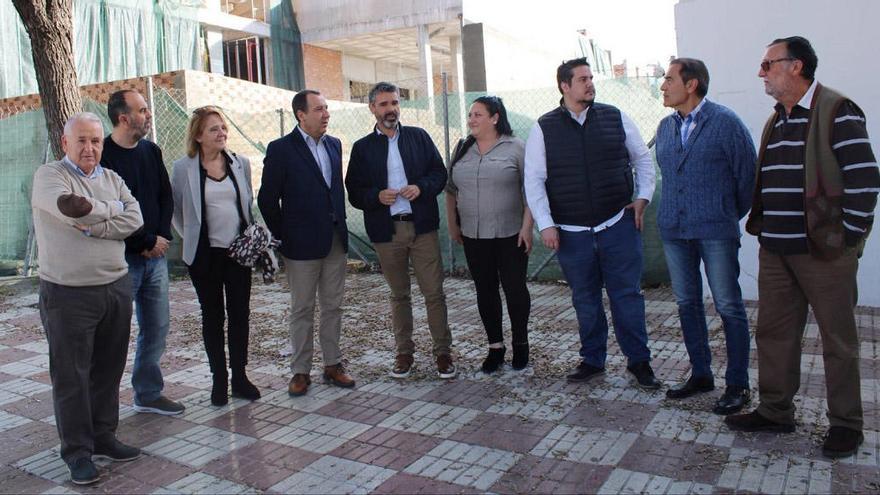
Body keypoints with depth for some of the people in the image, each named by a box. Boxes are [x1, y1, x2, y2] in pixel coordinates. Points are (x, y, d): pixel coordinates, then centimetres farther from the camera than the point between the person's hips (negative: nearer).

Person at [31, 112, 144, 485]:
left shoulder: (112, 179, 10)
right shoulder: (49, 175, -4)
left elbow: (134, 220, -4)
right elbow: (70, 211, -23)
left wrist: (92, 226, -15)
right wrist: (112, 209, -7)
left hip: (116, 287, 5)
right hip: (68, 294, -5)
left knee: (108, 370, 13)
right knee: (71, 376, 4)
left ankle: (103, 436, 28)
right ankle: (77, 451, 16)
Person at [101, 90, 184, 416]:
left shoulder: (151, 152, 11)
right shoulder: (104, 156, -11)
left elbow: (166, 198, 13)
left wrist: (162, 236, -2)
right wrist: (146, 243, -10)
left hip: (155, 255, 7)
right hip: (121, 257, -7)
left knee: (157, 327, 12)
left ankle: (148, 394, 25)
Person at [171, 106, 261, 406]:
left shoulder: (240, 163, 4)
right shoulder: (183, 168, -5)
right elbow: (175, 209, 5)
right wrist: (191, 236, 2)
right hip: (205, 254, -2)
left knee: (240, 312, 6)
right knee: (212, 314, 7)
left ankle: (239, 377, 19)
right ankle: (219, 379, 19)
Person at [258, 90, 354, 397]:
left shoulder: (334, 145, 9)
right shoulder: (281, 149, -8)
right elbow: (268, 199, -6)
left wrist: (340, 224, 10)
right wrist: (282, 235, -4)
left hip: (336, 241, 5)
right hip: (302, 244, -5)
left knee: (333, 306, 11)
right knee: (302, 310, 5)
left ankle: (332, 365, 23)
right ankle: (300, 371, 16)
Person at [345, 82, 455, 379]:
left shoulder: (419, 137, 8)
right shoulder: (363, 148, 6)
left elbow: (440, 173, 6)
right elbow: (354, 192, 3)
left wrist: (422, 187, -13)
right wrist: (377, 196, -16)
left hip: (422, 226, 0)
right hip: (387, 231, 1)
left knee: (434, 292, 1)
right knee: (399, 295, 12)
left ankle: (443, 352, 13)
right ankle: (404, 352, 25)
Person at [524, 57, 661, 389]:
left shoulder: (615, 118, 5)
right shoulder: (544, 128, 0)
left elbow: (643, 159, 14)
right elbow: (534, 180, -2)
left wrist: (643, 197, 2)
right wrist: (546, 224, -8)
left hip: (618, 224, 0)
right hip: (572, 233, 0)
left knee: (627, 294, 5)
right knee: (585, 299, 11)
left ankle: (638, 360, 19)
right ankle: (592, 360, 27)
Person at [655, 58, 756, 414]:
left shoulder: (725, 122, -8)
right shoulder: (665, 127, 9)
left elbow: (747, 173, -3)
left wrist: (732, 216, 5)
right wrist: (675, 211, 16)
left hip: (715, 231, -6)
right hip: (673, 229, 6)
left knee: (729, 307, 0)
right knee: (687, 304, 12)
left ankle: (737, 385, 11)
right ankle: (700, 375, 26)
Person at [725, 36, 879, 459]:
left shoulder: (837, 112, -9)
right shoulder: (775, 121, 14)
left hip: (824, 251, -7)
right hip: (775, 251, 8)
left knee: (838, 340, 6)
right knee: (773, 334, 12)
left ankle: (846, 424, 20)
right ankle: (775, 412, 25)